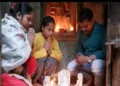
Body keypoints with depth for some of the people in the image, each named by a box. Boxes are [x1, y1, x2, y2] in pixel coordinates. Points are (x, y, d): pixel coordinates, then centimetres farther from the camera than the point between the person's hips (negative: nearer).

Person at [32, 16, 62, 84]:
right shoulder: (36, 37, -19)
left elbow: (60, 55, -6)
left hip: (47, 65, 4)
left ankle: (43, 78, -6)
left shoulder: (53, 39, -4)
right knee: (42, 58, -31)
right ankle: (35, 79, -11)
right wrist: (44, 49, -27)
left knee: (53, 60, -24)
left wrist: (51, 52, -23)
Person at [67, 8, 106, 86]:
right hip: (87, 61, 6)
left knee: (96, 65, -38)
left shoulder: (102, 30, -17)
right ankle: (89, 78, 11)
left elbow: (105, 51, -23)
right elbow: (80, 49, 12)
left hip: (101, 61, -6)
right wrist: (80, 56, -12)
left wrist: (87, 58, -26)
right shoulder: (82, 32, 4)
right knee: (71, 66, -12)